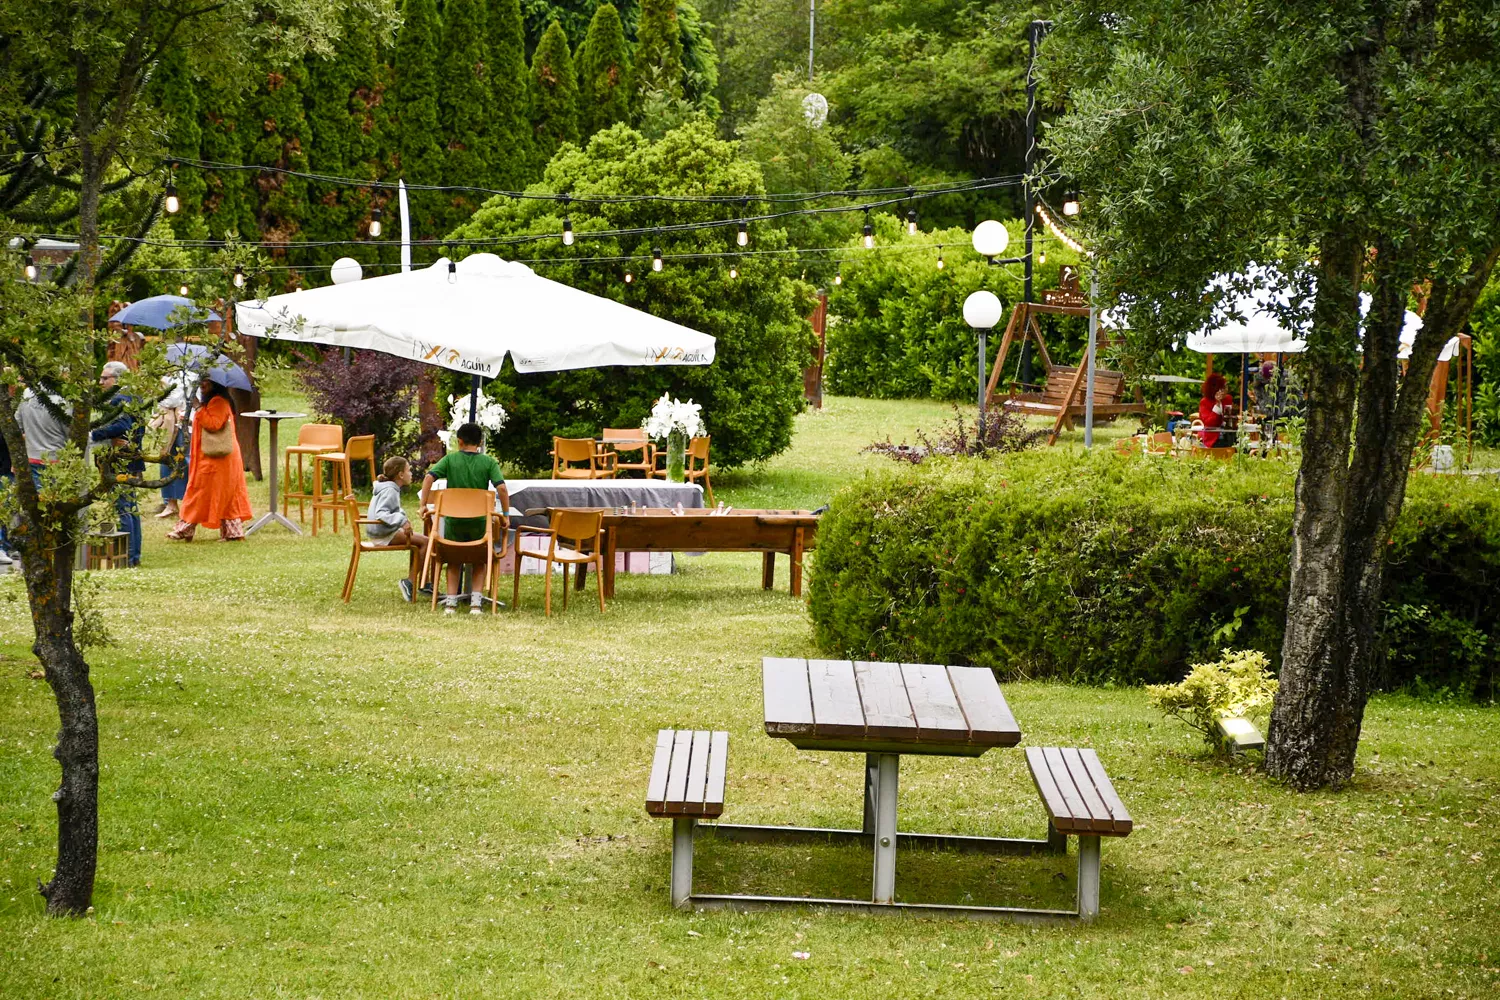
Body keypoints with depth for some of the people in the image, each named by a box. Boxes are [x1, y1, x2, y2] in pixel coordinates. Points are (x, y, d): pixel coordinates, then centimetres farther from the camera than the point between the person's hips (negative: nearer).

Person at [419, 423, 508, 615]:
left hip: (454, 518, 0)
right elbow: (501, 487, -12)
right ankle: (476, 602, 6)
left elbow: (429, 477, -10)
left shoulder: (450, 459, 0)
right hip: (479, 518, 0)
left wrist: (423, 505, -5)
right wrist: (505, 514, -3)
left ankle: (451, 601, 13)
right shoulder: (488, 462, -2)